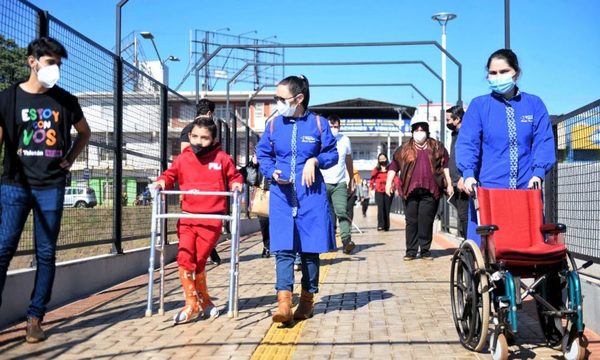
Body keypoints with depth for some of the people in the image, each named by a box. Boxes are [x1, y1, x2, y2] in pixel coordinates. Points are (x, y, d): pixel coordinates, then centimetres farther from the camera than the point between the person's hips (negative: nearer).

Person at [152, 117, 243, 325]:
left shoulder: (222, 158, 3)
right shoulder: (183, 159, 7)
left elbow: (234, 176, 13)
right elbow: (171, 174, 15)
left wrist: (237, 183, -8)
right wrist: (162, 181, -5)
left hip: (212, 218, -2)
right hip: (188, 217, 3)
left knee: (198, 261, -2)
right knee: (185, 258, -7)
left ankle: (200, 303, 18)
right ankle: (193, 304, 6)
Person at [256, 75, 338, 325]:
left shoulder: (318, 124, 1)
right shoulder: (274, 124, 5)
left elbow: (332, 154, 7)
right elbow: (263, 155, 11)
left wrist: (315, 160, -12)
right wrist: (272, 172, -8)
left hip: (311, 195, -1)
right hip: (281, 195, 1)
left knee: (310, 249, 6)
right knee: (283, 248, -8)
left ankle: (308, 299, 21)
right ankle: (284, 302, -12)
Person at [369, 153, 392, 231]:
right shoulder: (376, 170, 12)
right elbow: (372, 180, 9)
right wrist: (371, 188, -5)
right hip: (379, 191, 0)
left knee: (387, 209, 2)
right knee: (380, 207, -14)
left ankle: (386, 226, 11)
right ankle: (380, 225, -16)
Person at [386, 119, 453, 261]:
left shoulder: (437, 147, 11)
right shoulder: (405, 148, 11)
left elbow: (445, 166, 11)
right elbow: (394, 165, 10)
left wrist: (449, 184, 6)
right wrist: (389, 182, 1)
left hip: (430, 190, -1)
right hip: (410, 190, 1)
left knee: (426, 221, -1)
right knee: (411, 221, 3)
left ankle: (425, 251, 8)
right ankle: (411, 251, 9)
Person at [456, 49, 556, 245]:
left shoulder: (534, 105, 11)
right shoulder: (479, 105, 6)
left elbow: (544, 141, 5)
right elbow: (467, 143, -2)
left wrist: (538, 172, -11)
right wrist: (468, 174, -17)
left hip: (527, 188, 2)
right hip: (488, 188, -1)